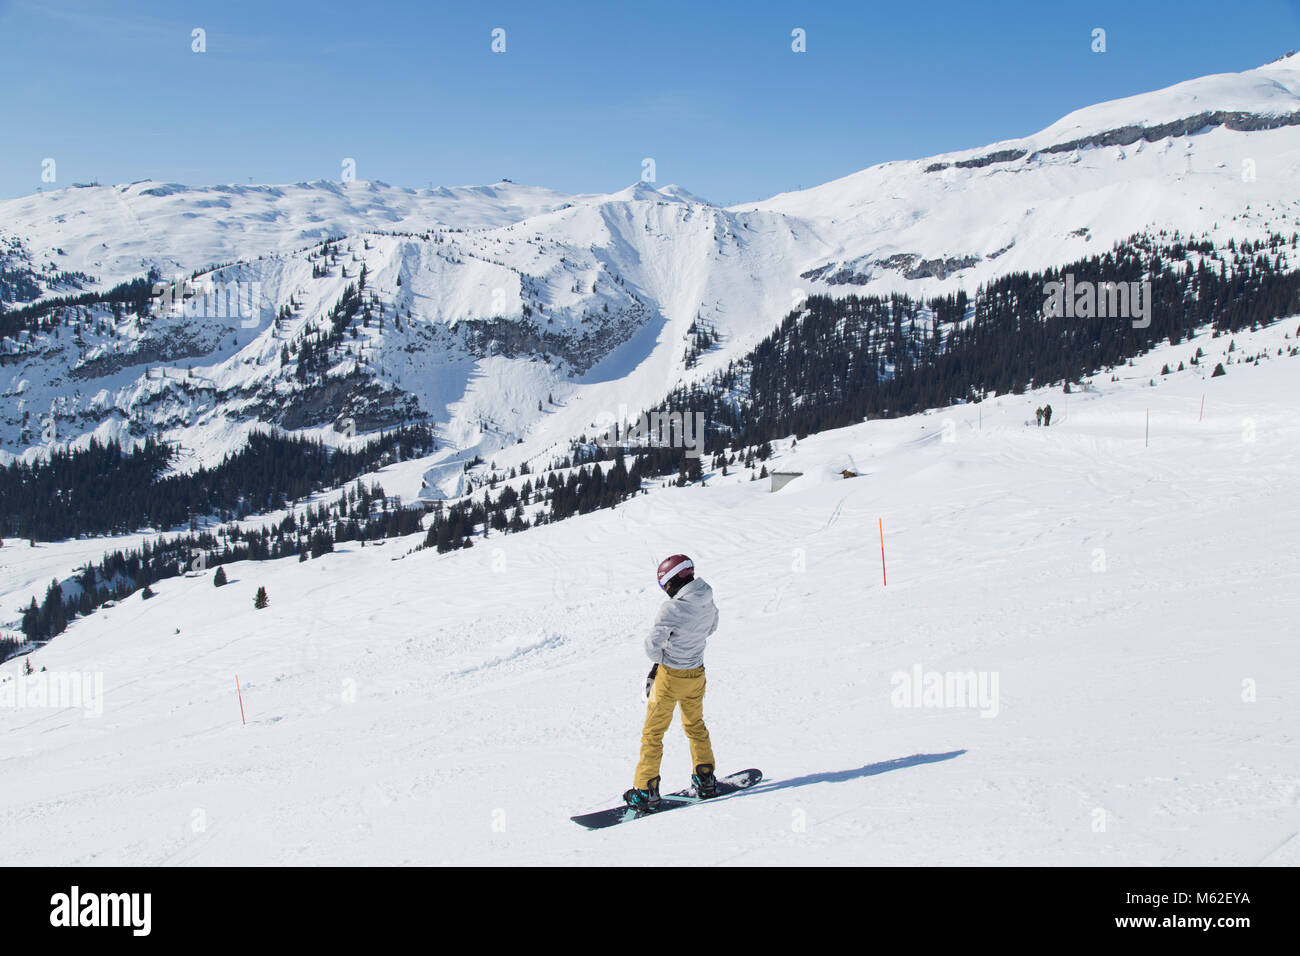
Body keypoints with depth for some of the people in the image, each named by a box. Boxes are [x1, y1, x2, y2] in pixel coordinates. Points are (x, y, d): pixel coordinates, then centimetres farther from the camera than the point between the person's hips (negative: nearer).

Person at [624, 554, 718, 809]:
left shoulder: (672, 608, -25)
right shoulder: (708, 603, -4)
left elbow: (652, 644, -25)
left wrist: (659, 660, -5)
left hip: (670, 676, -6)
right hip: (697, 674, 6)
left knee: (652, 732, 6)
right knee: (695, 725, 26)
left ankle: (646, 791, 9)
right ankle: (706, 781, 34)